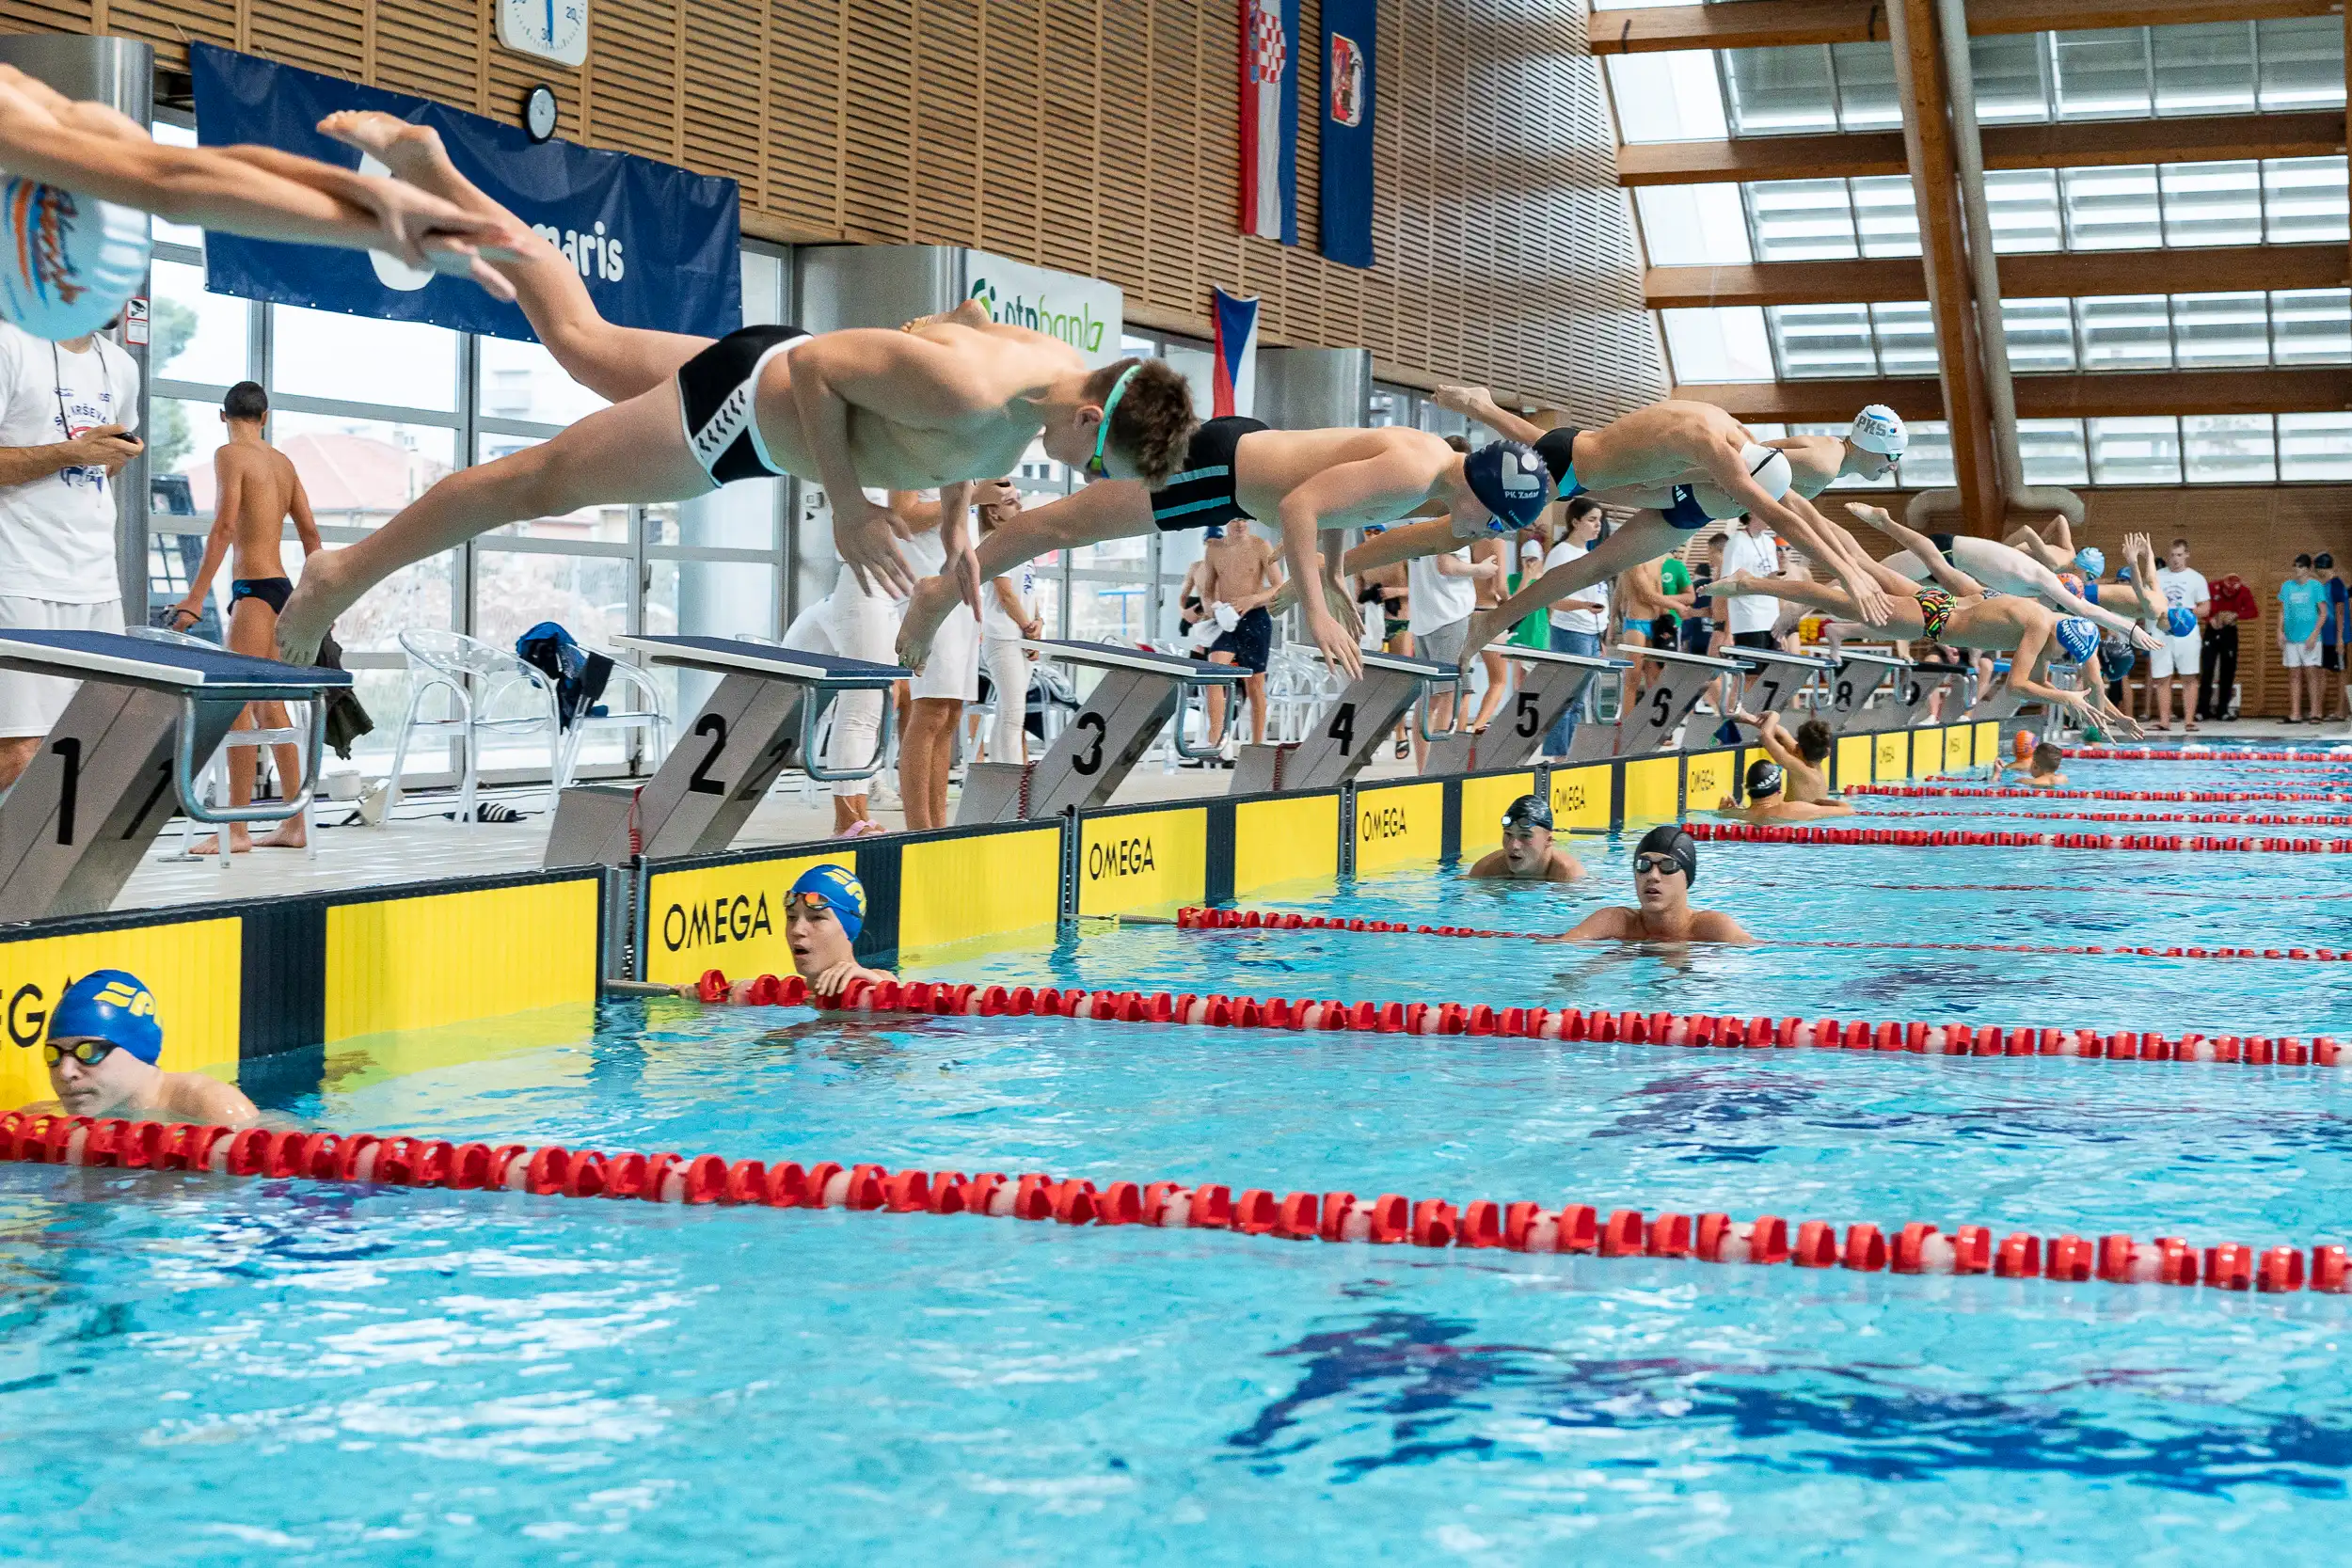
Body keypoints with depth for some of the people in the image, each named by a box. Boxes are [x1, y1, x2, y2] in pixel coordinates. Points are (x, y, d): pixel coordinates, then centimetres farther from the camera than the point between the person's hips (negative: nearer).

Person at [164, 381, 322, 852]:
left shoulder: (230, 454, -6)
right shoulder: (283, 462, 16)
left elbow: (224, 526, -16)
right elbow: (310, 533, 17)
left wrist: (195, 597, -19)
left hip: (254, 588, -8)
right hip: (282, 586, 8)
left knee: (239, 704, -9)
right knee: (269, 705, 13)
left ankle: (236, 830, -12)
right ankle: (295, 824, 15)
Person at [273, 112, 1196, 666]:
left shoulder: (1063, 367, -13)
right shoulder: (964, 392, -39)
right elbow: (819, 364, -29)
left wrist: (957, 513, 5)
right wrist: (847, 508, -24)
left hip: (781, 370, 8)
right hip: (748, 401, -8)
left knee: (584, 342, 25)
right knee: (542, 479, 6)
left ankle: (424, 163, 36)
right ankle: (346, 573, 20)